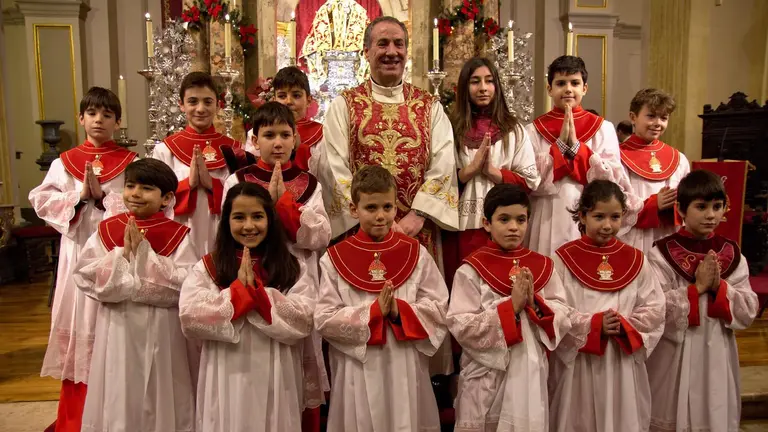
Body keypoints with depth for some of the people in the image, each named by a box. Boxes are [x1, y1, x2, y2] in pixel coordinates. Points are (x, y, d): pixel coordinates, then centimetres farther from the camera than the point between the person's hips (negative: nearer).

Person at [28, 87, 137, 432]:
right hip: (79, 253, 2)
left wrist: (102, 195, -16)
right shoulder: (64, 162, 9)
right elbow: (41, 202, 2)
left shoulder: (131, 163, 3)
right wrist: (79, 195, -10)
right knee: (77, 328, 7)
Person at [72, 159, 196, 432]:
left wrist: (144, 253, -18)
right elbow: (84, 277, -6)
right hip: (118, 327, 2)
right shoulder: (106, 230, 3)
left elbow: (185, 284, -17)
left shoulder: (178, 235, -6)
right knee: (119, 399, 15)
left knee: (159, 398, 13)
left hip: (161, 330, -2)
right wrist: (122, 254, -17)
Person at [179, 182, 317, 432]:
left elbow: (303, 322, -9)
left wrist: (257, 290, -16)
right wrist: (239, 289, -13)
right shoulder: (206, 268, 3)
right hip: (227, 380, 0)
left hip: (274, 381, 0)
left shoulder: (293, 269, 2)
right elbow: (190, 320, -9)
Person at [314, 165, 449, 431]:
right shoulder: (334, 259, -3)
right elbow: (324, 320, -7)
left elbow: (439, 310, -1)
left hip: (406, 366, 1)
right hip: (358, 370, -1)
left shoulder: (416, 253, 0)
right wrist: (372, 311, -17)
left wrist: (400, 311, -17)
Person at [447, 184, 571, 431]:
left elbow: (563, 321, 2)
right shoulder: (471, 270, -10)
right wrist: (511, 306, -20)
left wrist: (535, 303, -16)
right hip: (487, 376, -3)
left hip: (531, 373, 4)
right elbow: (461, 328, -16)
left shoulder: (543, 266, 3)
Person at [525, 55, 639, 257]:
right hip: (548, 223, 0)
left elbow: (612, 180, -5)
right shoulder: (534, 131, 3)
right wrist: (560, 144, -13)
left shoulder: (603, 128, 4)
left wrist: (576, 146, -13)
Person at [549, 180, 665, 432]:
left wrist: (625, 325, -13)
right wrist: (593, 325, -19)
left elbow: (655, 309, 2)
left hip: (624, 362, 3)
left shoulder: (635, 259, 4)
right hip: (578, 361, -2)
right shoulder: (564, 259, -6)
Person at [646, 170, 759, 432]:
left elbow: (748, 313, 0)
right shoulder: (661, 254, -10)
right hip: (674, 354, -3)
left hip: (717, 354, 4)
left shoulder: (732, 255, 3)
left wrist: (719, 287, -15)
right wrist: (697, 288, -20)